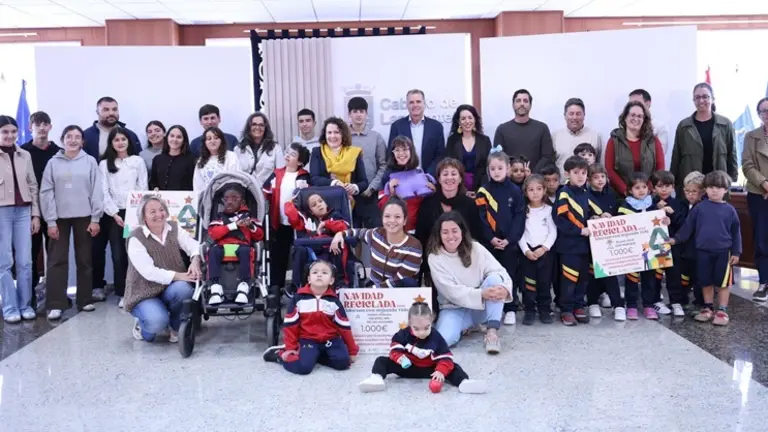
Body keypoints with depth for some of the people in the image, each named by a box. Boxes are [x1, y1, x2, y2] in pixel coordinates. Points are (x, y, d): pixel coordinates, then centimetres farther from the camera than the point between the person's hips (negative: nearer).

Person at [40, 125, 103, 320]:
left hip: (84, 217, 0)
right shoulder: (53, 163, 2)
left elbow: (97, 191, -1)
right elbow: (46, 193, 0)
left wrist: (95, 218, -5)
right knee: (57, 260, -1)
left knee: (85, 259, 8)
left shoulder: (90, 162, 1)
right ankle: (55, 304, 1)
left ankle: (85, 299, 18)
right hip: (60, 217, 0)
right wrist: (50, 221, -6)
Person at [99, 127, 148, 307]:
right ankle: (122, 293, 6)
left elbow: (143, 188, 5)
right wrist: (115, 213, -7)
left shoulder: (138, 161, 8)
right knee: (118, 255, -2)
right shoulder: (104, 164, 9)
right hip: (114, 214, 1)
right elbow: (104, 192, 3)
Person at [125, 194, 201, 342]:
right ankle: (142, 325, 8)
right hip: (146, 294, -4)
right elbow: (149, 272, -21)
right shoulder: (136, 238, -13)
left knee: (183, 288, -32)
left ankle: (175, 326, -2)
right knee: (157, 322, -32)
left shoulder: (174, 228, 2)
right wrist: (179, 276, -28)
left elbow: (194, 246, -7)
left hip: (171, 289, 4)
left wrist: (195, 261, -31)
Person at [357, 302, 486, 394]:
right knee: (382, 361, -14)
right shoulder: (403, 334, -8)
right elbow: (394, 348, -5)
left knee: (453, 367, -23)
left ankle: (464, 382, -47)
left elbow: (445, 358, -17)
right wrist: (399, 357, -27)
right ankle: (376, 378, -40)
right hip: (407, 368, 2)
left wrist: (441, 371, -36)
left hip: (429, 370, -1)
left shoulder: (436, 338, -13)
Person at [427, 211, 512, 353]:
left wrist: (505, 288, -37)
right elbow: (451, 291, -18)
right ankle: (464, 327, 3)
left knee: (495, 278, -27)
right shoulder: (434, 258, -11)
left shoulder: (475, 248, -5)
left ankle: (492, 332, -23)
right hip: (454, 309, -2)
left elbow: (500, 272, -13)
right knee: (443, 339, -33)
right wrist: (481, 294, -33)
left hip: (483, 308, 2)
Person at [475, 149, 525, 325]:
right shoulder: (483, 191, 1)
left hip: (509, 242, 0)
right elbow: (480, 218, -4)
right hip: (488, 241, 0)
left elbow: (519, 218, -3)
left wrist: (509, 239, -12)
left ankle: (510, 309, 15)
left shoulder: (515, 191, 1)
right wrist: (491, 238, -13)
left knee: (509, 275, 5)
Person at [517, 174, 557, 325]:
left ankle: (545, 310, 11)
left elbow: (553, 232, 1)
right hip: (527, 251, 0)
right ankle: (529, 310, 6)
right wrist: (526, 250, -11)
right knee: (528, 282, -1)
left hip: (545, 250, 0)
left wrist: (544, 248, -11)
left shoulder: (549, 209, 7)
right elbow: (520, 232, 2)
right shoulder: (523, 210, 7)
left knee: (545, 282, 1)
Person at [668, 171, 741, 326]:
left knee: (723, 282, 5)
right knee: (706, 282, 11)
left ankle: (722, 311, 15)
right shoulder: (699, 207, 0)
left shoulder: (729, 210, 0)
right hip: (703, 251, 1)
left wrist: (736, 252, 2)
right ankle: (708, 308, 24)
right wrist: (676, 239, -7)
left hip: (723, 251, -1)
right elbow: (688, 226, 3)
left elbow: (736, 232, 4)